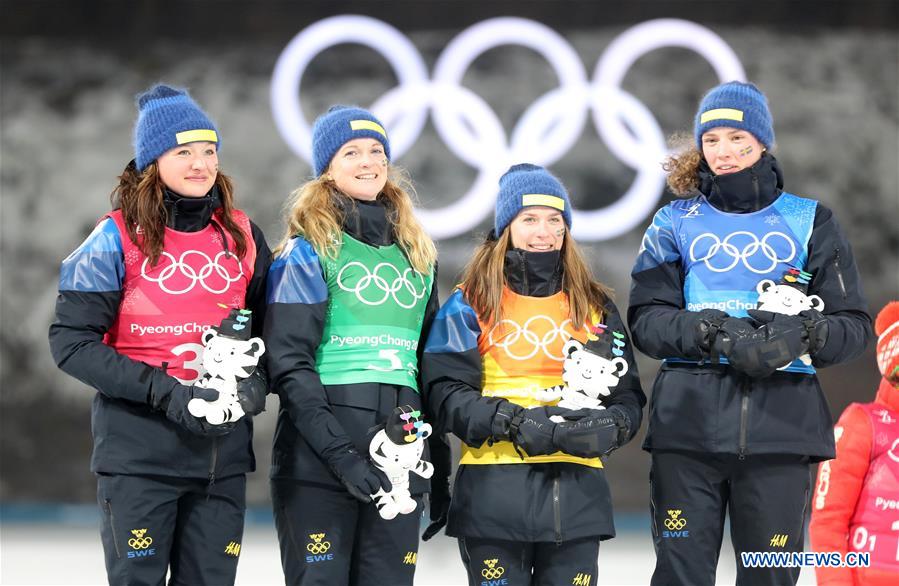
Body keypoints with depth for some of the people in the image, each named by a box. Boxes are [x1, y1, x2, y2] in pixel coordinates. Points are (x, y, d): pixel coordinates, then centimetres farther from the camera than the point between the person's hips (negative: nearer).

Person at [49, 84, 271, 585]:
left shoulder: (243, 236, 8)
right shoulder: (119, 238, -5)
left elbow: (269, 329, 16)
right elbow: (71, 341, -9)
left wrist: (256, 383, -6)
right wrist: (163, 392, -18)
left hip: (223, 447, 4)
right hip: (139, 448, -4)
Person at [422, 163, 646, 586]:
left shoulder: (595, 307, 15)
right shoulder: (471, 304, 5)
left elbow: (627, 396, 12)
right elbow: (445, 394, -5)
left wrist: (610, 427, -11)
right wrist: (512, 422, -19)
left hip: (576, 489, 3)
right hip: (493, 489, -3)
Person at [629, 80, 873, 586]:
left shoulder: (810, 222, 11)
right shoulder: (676, 223, 12)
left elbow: (855, 326, 5)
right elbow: (646, 319, 2)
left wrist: (804, 336, -17)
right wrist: (713, 334, -17)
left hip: (781, 421, 0)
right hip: (690, 420, 0)